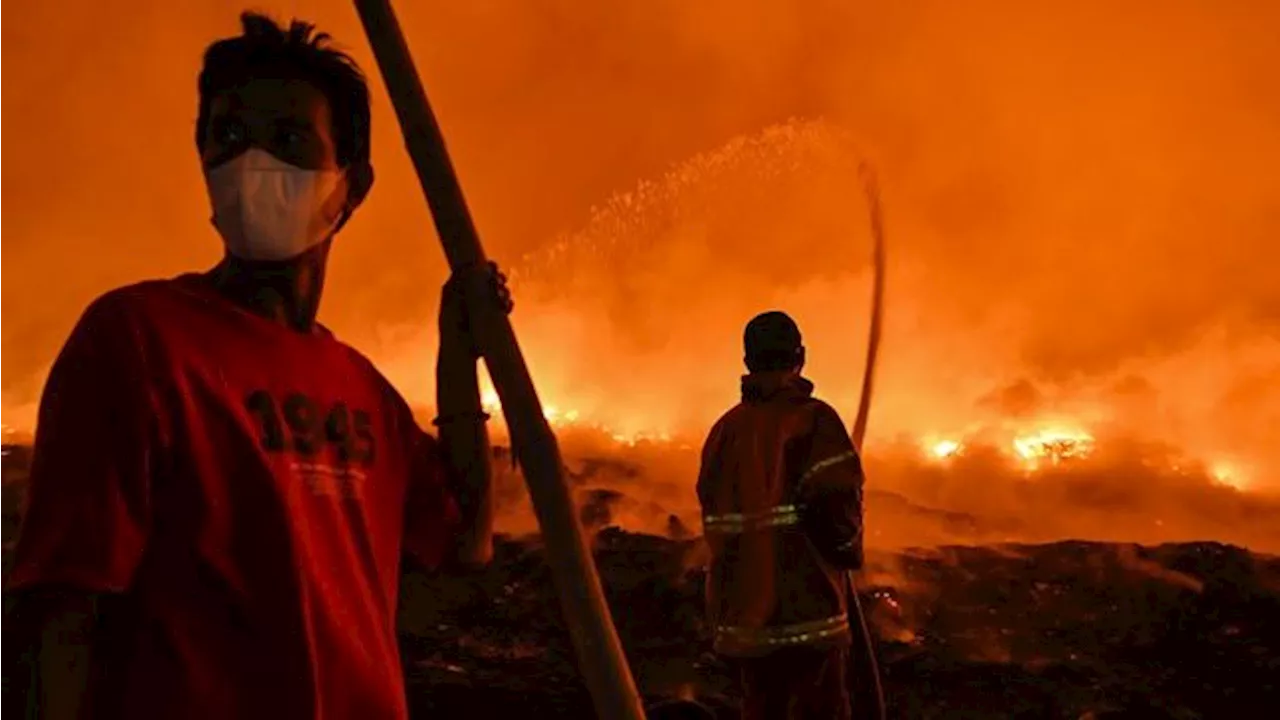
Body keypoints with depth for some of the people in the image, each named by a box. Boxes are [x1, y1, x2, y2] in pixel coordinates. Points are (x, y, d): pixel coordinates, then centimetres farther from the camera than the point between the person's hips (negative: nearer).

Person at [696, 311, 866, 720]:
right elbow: (838, 503, -17)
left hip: (743, 607, 6)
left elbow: (715, 516, 10)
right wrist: (848, 553, 2)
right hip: (806, 605, -5)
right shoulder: (812, 418, -9)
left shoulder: (725, 429, 7)